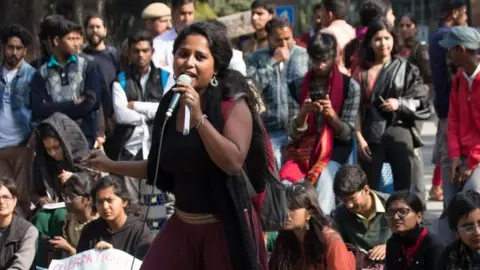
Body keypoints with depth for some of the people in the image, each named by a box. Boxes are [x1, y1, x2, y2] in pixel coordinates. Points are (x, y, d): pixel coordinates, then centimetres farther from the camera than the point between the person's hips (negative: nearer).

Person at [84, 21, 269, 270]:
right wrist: (111, 166, 20)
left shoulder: (232, 103, -11)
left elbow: (234, 163, -25)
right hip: (183, 224, 5)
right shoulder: (170, 103, 6)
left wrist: (199, 117, -27)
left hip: (224, 226, -5)